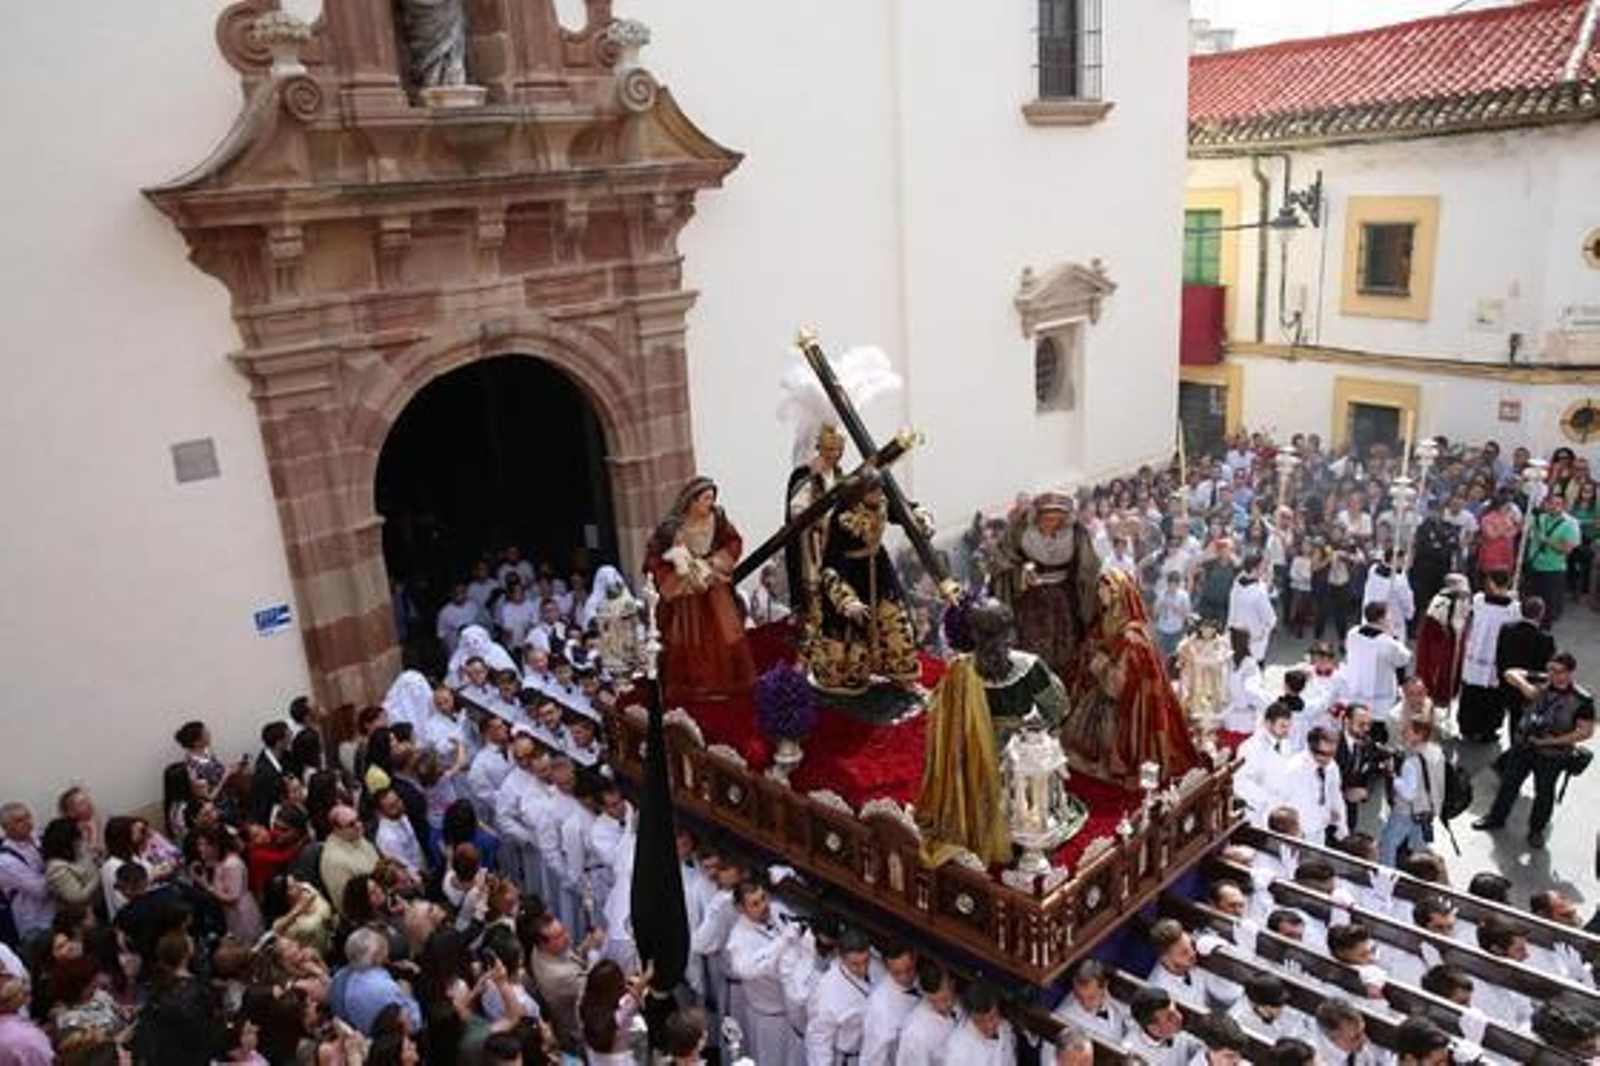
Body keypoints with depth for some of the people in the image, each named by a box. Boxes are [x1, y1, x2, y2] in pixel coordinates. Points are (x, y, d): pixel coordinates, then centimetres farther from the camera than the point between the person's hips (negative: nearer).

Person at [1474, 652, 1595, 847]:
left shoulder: (1581, 700, -16)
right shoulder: (1541, 683, -9)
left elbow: (1585, 731, -14)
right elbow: (1510, 674, -2)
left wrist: (1552, 741, -17)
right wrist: (1525, 685, -22)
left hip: (1552, 754, -3)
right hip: (1523, 744, 3)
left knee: (1544, 793, 14)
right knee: (1509, 783, 17)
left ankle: (1536, 830, 36)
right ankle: (1496, 818, 36)